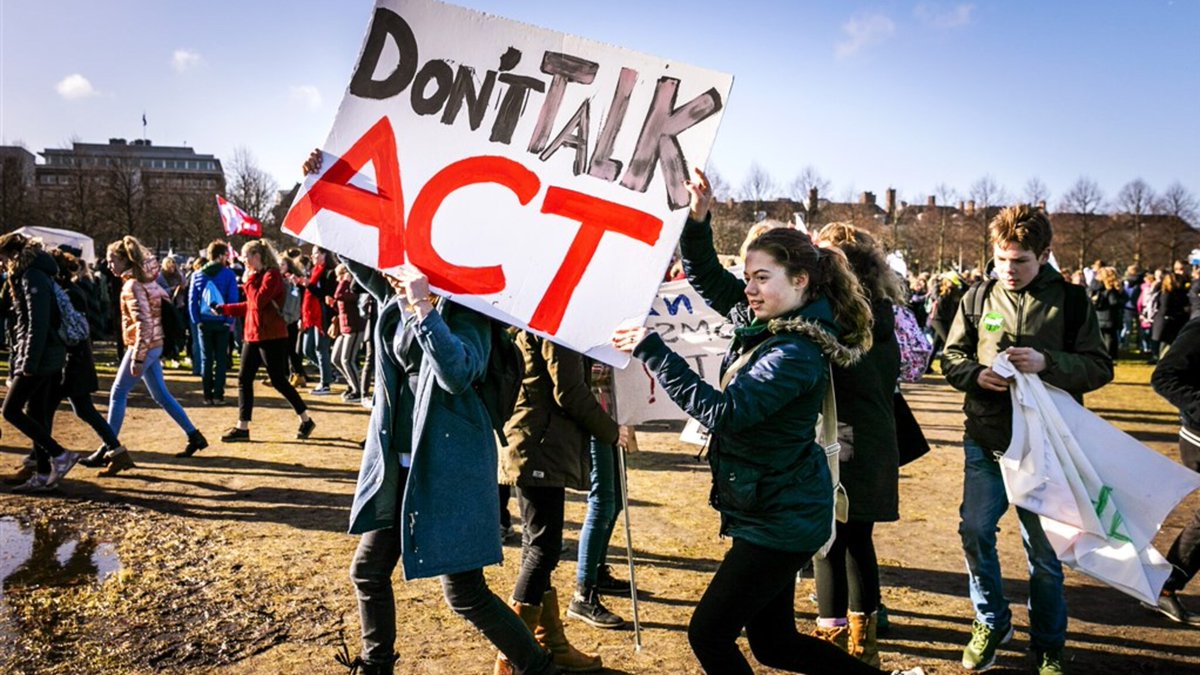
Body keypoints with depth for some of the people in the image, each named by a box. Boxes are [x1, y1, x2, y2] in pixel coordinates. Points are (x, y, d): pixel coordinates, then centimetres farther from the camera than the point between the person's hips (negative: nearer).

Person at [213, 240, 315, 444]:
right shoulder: (257, 276, 16)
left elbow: (258, 301, -22)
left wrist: (249, 280, -11)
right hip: (252, 335, 9)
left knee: (278, 380, -3)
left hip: (271, 337, -9)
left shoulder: (272, 275, -12)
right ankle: (242, 427, 10)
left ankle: (306, 420, 10)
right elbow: (250, 306, 20)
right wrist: (224, 309, 14)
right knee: (244, 379, 6)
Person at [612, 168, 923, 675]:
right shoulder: (763, 321, 3)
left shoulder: (797, 353, -23)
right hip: (773, 510, 9)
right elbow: (705, 276, 10)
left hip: (781, 521, -9)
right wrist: (697, 220, -7)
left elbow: (722, 412, -30)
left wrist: (652, 350, -31)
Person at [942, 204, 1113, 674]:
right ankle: (991, 623, 26)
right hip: (986, 441, 2)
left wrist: (1047, 363, -20)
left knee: (1043, 548, 8)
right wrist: (976, 374, -14)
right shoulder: (980, 297, 3)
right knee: (975, 531, 1)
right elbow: (951, 356, 8)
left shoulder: (1071, 300, -2)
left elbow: (1100, 367, -3)